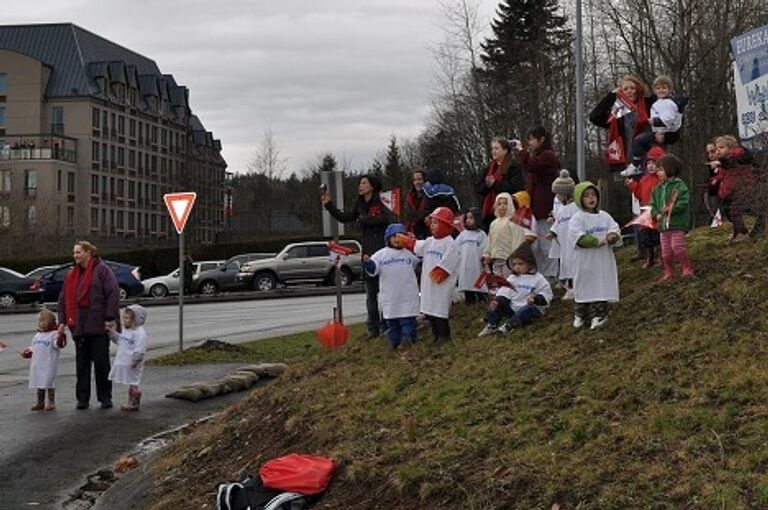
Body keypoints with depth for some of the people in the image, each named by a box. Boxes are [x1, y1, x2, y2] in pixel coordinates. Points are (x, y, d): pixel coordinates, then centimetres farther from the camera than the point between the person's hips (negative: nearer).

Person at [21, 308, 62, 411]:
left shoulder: (54, 334, -6)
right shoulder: (37, 335, 18)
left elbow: (58, 344, -20)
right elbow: (33, 348, 24)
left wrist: (60, 336, -38)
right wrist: (28, 352, 7)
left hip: (49, 364, -7)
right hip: (37, 364, 7)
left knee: (49, 383, -4)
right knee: (39, 384, 12)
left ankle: (51, 402, 4)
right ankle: (40, 403, 20)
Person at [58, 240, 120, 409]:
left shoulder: (102, 270, -4)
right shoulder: (72, 275, 15)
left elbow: (113, 294, -11)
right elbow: (63, 299, 17)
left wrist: (110, 318, -16)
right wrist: (62, 321, 9)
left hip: (99, 326, -6)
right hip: (79, 327, 6)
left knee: (101, 362, 1)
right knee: (82, 364, 7)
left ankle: (105, 398, 9)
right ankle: (82, 398, 13)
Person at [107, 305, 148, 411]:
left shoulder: (140, 333, -17)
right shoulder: (125, 330, 14)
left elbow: (140, 350, -23)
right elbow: (119, 341, 27)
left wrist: (134, 360, -25)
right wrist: (113, 333, 15)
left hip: (132, 364, -9)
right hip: (124, 362, 9)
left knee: (133, 384, -2)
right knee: (130, 384, 16)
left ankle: (134, 404, 4)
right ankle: (130, 402, 23)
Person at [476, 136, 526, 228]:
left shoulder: (514, 166, -2)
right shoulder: (490, 167, 19)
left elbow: (515, 187, -15)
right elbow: (478, 188, 16)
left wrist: (495, 184, -13)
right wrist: (487, 185, -6)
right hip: (489, 211, 7)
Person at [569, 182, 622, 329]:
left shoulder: (605, 216, 8)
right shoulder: (577, 218, -8)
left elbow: (615, 230, 4)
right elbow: (579, 238, -20)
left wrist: (613, 236, -20)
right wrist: (599, 241, -21)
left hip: (603, 261, 4)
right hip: (585, 261, -4)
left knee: (602, 286, 6)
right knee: (584, 287, 5)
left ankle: (599, 314, 17)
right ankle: (580, 314, 17)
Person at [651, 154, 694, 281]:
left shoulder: (679, 185, -8)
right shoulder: (658, 189, 13)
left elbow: (684, 203, -17)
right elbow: (653, 204, 15)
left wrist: (671, 209, -22)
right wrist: (656, 214, -4)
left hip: (677, 223, -6)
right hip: (663, 224, 7)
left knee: (677, 246, -12)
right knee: (666, 251, 7)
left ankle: (687, 269, 3)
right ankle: (669, 273, 18)